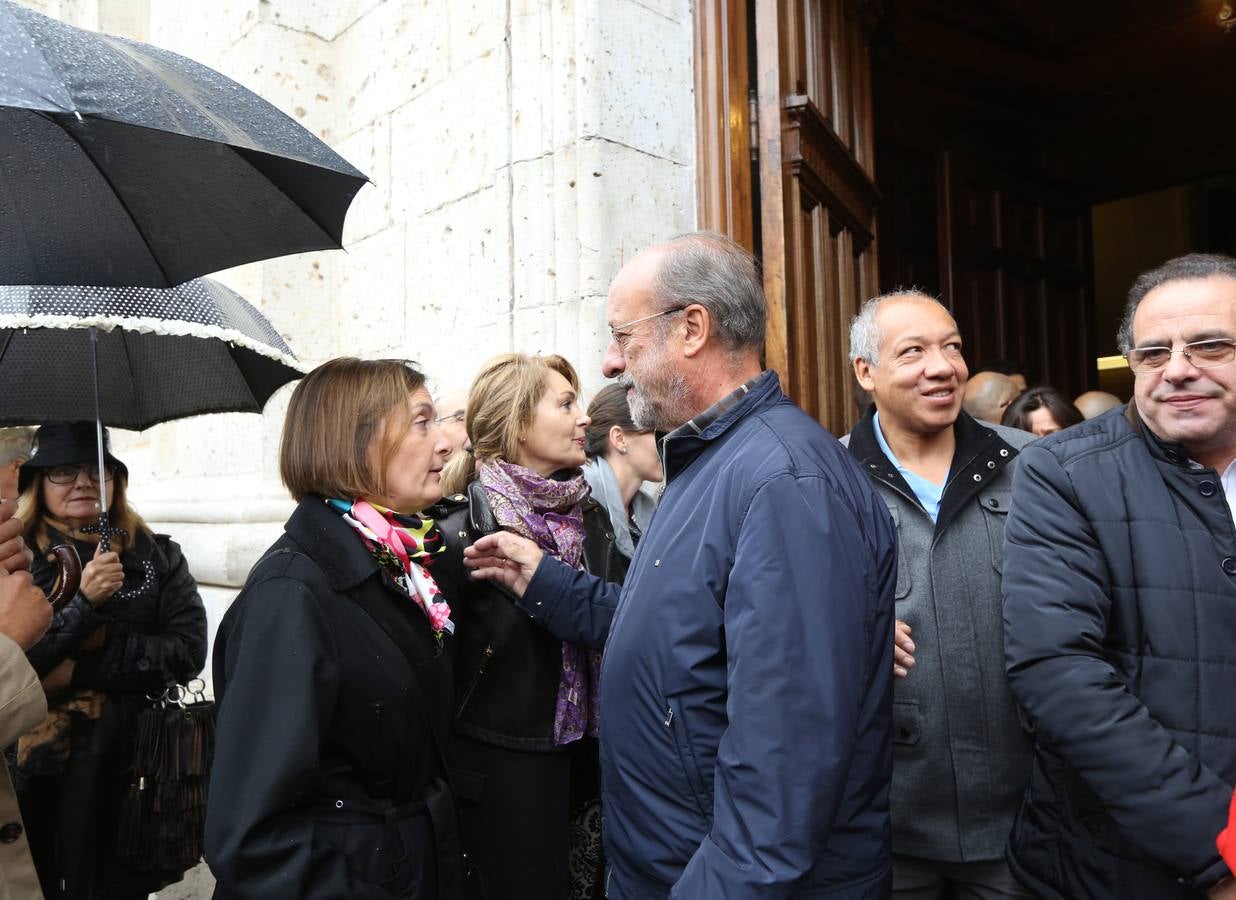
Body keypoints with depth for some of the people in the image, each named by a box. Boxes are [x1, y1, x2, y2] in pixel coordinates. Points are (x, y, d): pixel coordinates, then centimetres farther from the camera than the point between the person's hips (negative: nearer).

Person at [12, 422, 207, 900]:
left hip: (136, 767, 1)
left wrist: (81, 670, -13)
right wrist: (83, 602, -21)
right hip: (44, 775, 0)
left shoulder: (158, 557, 2)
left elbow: (189, 650, -8)